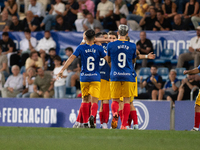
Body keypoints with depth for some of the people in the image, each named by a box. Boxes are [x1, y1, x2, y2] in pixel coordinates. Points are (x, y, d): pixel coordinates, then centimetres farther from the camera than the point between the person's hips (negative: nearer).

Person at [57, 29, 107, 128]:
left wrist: (62, 70, -8)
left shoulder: (81, 48, -1)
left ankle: (85, 123, 13)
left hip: (84, 77, 1)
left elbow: (71, 58, -8)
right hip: (95, 78, -1)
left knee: (85, 100, 14)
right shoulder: (99, 48, -1)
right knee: (94, 101, -4)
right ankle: (92, 116, -33)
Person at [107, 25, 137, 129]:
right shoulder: (132, 46, 1)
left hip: (115, 76, 0)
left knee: (115, 100, 8)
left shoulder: (111, 45, -1)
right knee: (126, 101, 4)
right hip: (128, 76, 0)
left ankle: (115, 113, -24)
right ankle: (124, 125, -2)